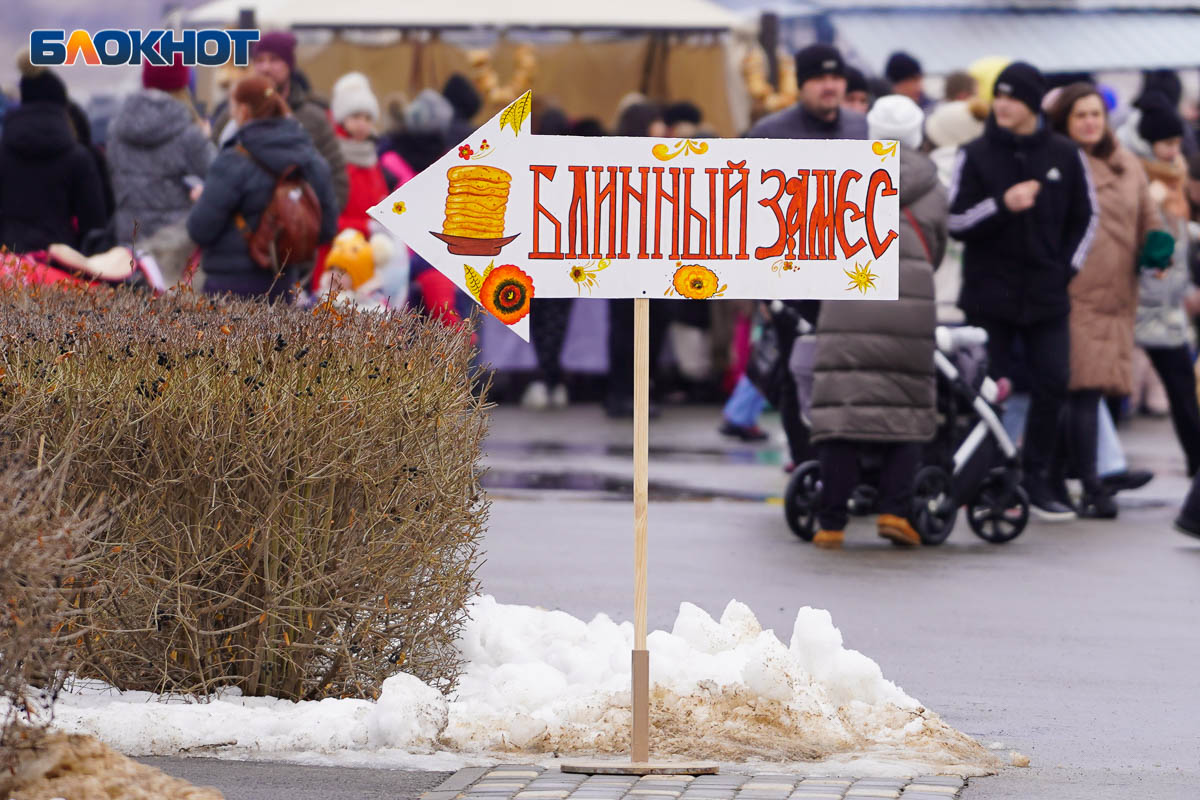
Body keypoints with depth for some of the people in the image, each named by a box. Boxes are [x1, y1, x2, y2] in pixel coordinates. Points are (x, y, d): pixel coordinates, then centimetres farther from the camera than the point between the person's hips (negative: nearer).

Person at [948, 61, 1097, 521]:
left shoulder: (1065, 156, 3)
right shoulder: (976, 155, -1)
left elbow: (1085, 218, 14)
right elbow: (955, 223, -4)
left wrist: (1066, 268, 3)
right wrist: (1003, 204, -18)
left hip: (1046, 296, 2)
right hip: (989, 296, -1)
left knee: (1053, 384, -3)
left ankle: (1036, 479, 8)